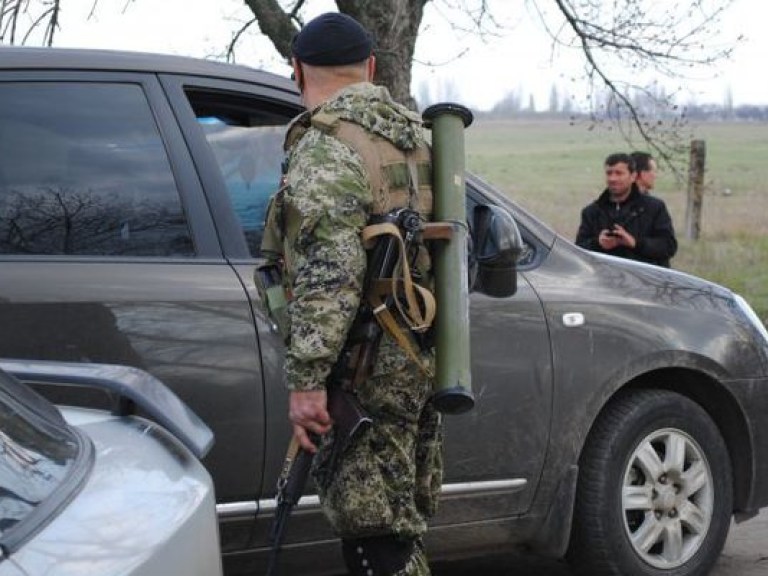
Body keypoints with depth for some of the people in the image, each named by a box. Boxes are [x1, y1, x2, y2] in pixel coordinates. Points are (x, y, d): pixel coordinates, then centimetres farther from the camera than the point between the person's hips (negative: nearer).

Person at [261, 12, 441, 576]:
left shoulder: (325, 146, -14)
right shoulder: (415, 134, 14)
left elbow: (327, 274, -25)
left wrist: (306, 379, -24)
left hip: (366, 375, -9)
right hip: (423, 360, 9)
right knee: (404, 531, 17)